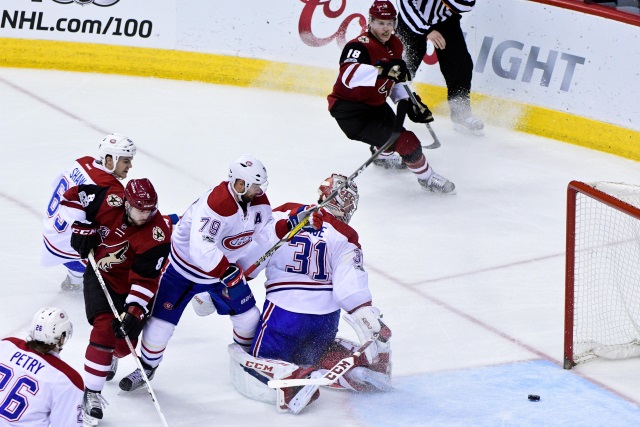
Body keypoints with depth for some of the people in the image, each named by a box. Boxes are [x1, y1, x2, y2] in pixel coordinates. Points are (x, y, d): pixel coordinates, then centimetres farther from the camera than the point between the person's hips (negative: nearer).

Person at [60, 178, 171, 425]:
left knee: (123, 343, 2)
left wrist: (134, 311, -36)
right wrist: (81, 228, -16)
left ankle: (109, 358, 43)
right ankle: (91, 394, -16)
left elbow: (145, 280, -27)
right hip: (100, 276, 0)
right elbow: (74, 196, -8)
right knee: (105, 328, -20)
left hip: (129, 287, 0)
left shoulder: (157, 236, -27)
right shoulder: (111, 201, -24)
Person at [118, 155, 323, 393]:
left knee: (248, 317, 7)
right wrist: (228, 273, -46)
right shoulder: (215, 204, -38)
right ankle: (147, 368, 18)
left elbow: (265, 233, -8)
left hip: (225, 266, 6)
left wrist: (292, 224, -22)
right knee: (161, 321, -6)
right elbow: (201, 250, -44)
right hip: (185, 268, -6)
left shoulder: (257, 200, -12)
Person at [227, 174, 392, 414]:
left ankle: (293, 380, -28)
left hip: (283, 312, -3)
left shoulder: (282, 214, -1)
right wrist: (373, 327, -17)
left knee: (249, 369, 2)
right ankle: (357, 364, 3)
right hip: (327, 318, 3)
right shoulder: (345, 237, -2)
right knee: (310, 355, 31)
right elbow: (352, 287, -15)